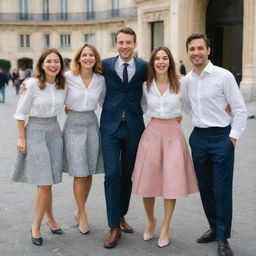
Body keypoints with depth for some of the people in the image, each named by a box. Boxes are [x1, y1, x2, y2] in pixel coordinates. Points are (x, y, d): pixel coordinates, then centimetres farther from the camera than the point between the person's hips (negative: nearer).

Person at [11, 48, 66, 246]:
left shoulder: (63, 84, 2)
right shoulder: (32, 84, -11)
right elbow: (21, 113, -6)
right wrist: (21, 138, -7)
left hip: (54, 131, 4)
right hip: (35, 131, -4)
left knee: (47, 183, 7)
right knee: (44, 183, -5)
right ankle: (49, 218, 17)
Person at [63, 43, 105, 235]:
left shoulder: (100, 79, 3)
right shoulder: (68, 77, -6)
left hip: (92, 124, 3)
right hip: (74, 125, -3)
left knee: (90, 172, 9)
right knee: (80, 173, -3)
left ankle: (80, 211, 27)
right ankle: (83, 214, 14)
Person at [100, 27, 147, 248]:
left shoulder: (144, 67, 3)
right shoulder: (106, 65, 3)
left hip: (133, 127, 1)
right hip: (111, 126, -1)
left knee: (127, 175, 11)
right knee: (112, 174, -8)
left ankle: (121, 216, 30)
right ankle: (114, 227, 0)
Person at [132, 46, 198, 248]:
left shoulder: (180, 84, -3)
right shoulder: (146, 86, 3)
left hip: (173, 134, -1)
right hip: (152, 133, 1)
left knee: (172, 183, 1)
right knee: (148, 182, 4)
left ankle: (165, 229, 17)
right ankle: (150, 221, 29)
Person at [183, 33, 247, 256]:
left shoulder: (224, 76, -10)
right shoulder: (187, 79, 5)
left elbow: (240, 109, -7)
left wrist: (233, 136, -10)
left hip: (221, 137, -5)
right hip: (198, 137, 5)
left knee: (222, 189, -3)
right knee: (205, 187, 13)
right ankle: (214, 227, 31)